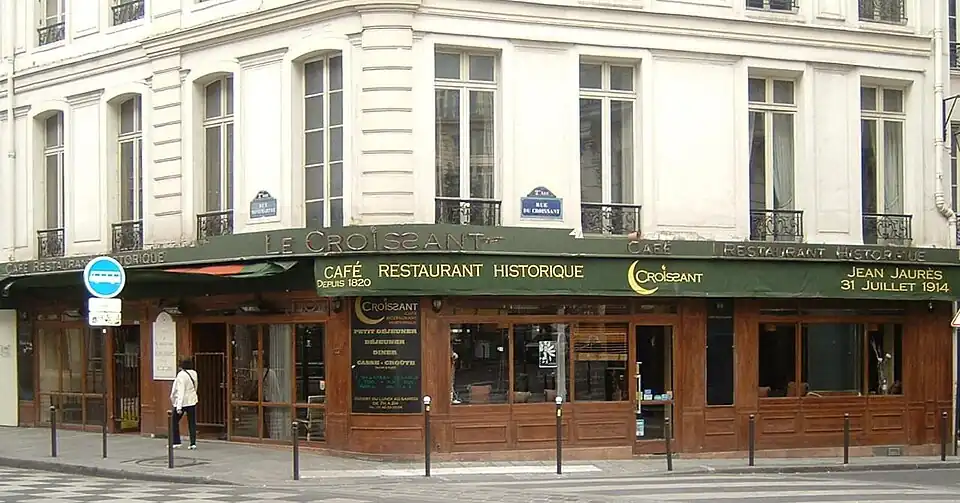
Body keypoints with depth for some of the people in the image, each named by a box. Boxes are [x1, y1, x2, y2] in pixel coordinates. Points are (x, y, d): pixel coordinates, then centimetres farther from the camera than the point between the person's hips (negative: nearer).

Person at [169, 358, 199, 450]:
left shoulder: (181, 375, -20)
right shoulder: (194, 374, 0)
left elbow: (180, 392, -23)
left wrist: (179, 407, -24)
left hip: (182, 402, -6)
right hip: (192, 401, 6)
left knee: (174, 421, 10)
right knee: (192, 423, 7)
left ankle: (176, 442, 9)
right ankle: (193, 443, 2)